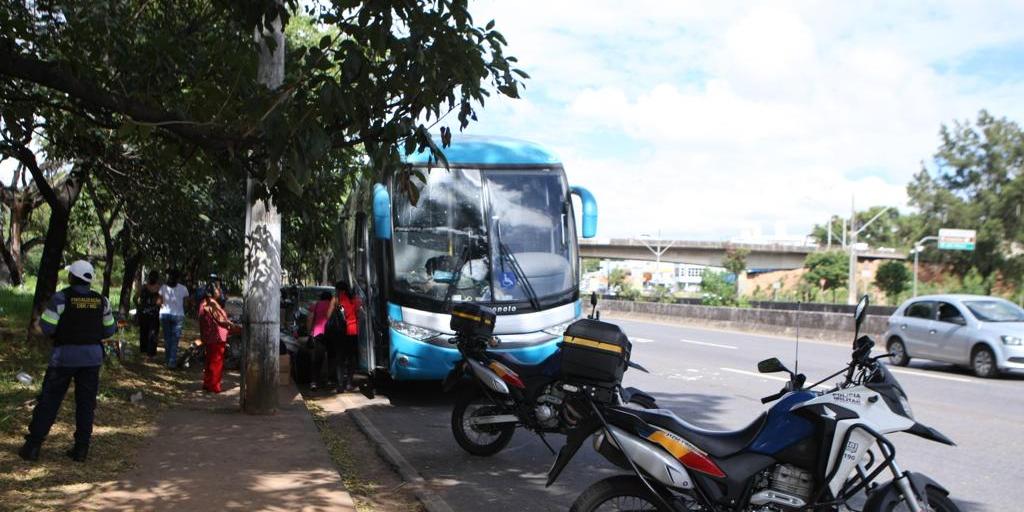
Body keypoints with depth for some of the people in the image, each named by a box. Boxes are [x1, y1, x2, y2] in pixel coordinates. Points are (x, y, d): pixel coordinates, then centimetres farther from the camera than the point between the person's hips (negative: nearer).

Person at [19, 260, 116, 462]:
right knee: (86, 403, 9)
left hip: (65, 356, -3)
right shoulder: (101, 300, 1)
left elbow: (47, 328, -14)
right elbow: (108, 330, 7)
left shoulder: (61, 298, -12)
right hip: (92, 356, 3)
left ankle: (33, 446, 9)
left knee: (49, 401, 7)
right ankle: (81, 449, 10)